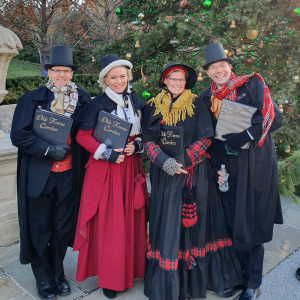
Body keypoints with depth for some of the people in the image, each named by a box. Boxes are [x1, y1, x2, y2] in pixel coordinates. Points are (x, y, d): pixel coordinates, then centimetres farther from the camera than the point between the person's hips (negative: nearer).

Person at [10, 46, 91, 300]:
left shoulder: (83, 99, 2)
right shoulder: (31, 98, -3)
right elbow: (18, 135, -8)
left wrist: (70, 150, -5)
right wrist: (49, 150, -16)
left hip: (69, 174, 2)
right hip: (38, 175, -1)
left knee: (63, 227, 13)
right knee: (40, 228, 10)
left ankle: (58, 273, 35)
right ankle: (43, 277, 31)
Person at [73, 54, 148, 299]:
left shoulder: (137, 101, 7)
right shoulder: (97, 104, -6)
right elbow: (83, 136, -7)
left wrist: (136, 145, -6)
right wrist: (108, 153, -14)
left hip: (132, 167, 4)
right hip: (105, 169, -4)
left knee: (131, 219, 9)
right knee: (108, 221, 1)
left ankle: (131, 267, 28)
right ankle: (110, 277, 17)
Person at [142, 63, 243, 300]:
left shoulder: (196, 105, 3)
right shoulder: (153, 107, 6)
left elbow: (205, 138, -4)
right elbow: (149, 140, 0)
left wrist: (184, 160, -17)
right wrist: (164, 161, -18)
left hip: (194, 173, 0)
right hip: (165, 174, 1)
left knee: (195, 220, 5)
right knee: (168, 222, 3)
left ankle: (195, 277, 24)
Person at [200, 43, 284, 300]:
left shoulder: (251, 85, -2)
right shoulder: (207, 98, 8)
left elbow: (275, 117, -9)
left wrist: (247, 132, -22)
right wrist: (218, 168, 1)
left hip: (255, 165, -3)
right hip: (229, 167, 3)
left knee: (251, 221, 2)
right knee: (233, 222, 8)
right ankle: (239, 274, 27)